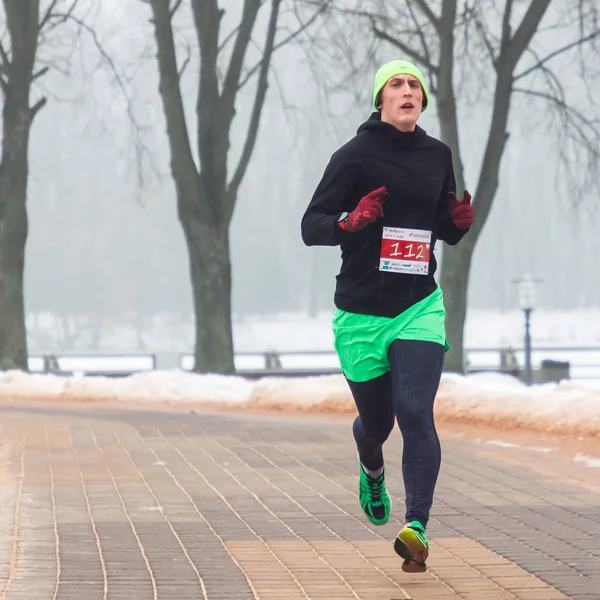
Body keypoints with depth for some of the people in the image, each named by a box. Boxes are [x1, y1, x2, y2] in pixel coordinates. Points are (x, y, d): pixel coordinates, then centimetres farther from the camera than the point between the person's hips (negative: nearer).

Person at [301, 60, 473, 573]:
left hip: (420, 309, 2)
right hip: (362, 313, -2)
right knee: (376, 421, 11)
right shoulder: (356, 155, -5)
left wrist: (462, 221, -2)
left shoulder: (438, 156, 9)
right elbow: (311, 227, -7)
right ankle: (372, 471, 48)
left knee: (415, 413, -17)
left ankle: (417, 528, -20)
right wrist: (351, 220, -26)